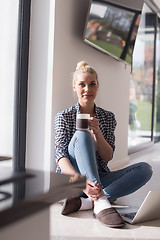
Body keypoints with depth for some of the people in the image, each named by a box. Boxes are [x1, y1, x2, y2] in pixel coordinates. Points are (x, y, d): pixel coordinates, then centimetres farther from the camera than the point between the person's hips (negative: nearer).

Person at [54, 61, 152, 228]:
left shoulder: (108, 117, 10)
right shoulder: (64, 117, 1)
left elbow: (108, 157, 2)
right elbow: (61, 155, -13)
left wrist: (97, 132, -17)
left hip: (100, 179, 4)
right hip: (71, 180, -3)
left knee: (145, 169, -20)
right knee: (81, 135, -29)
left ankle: (86, 203, -33)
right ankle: (101, 202, -43)